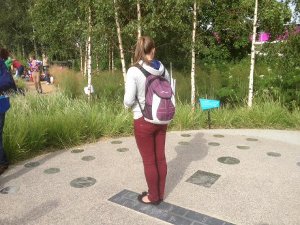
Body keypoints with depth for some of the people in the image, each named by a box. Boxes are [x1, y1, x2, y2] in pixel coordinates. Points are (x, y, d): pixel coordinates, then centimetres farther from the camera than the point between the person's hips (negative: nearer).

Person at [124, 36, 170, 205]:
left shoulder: (134, 71, -16)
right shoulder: (163, 69, -1)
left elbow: (128, 101, -16)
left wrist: (128, 104, 6)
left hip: (143, 121, -5)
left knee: (149, 161, 9)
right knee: (160, 158, 16)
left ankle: (153, 196, 26)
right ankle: (160, 193, 32)